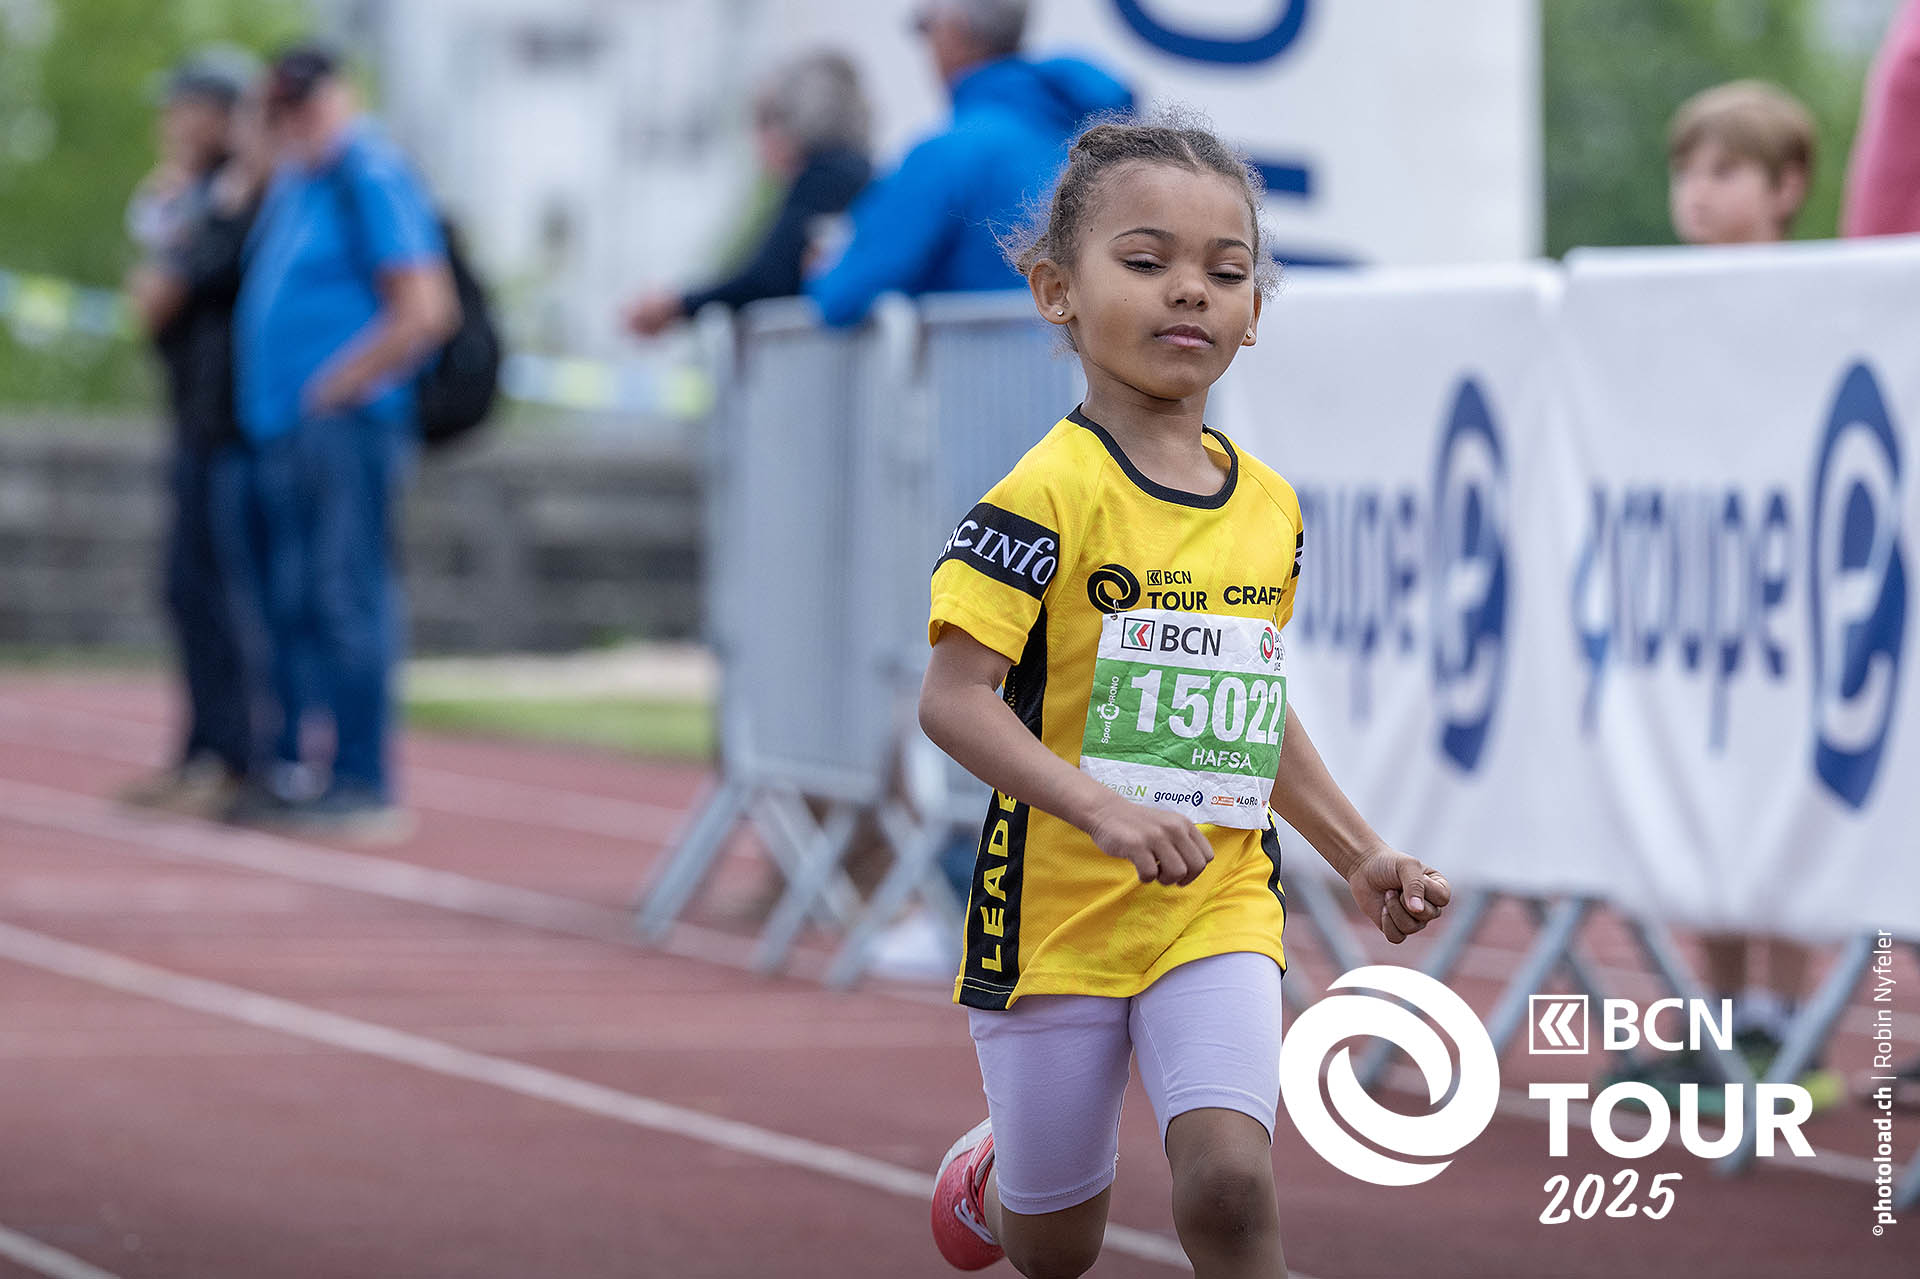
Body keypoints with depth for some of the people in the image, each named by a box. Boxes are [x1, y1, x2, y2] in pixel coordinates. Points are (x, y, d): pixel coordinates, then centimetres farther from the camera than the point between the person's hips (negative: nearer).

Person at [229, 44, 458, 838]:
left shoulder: (371, 178, -11)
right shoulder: (293, 184, 18)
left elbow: (427, 312, -18)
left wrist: (339, 386, -14)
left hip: (343, 424, -9)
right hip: (282, 427, 9)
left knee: (346, 600, -9)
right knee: (292, 607, 11)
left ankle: (366, 788, -9)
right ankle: (289, 777, 15)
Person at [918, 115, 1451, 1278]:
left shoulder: (1270, 508, 6)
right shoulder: (1051, 494, -14)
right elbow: (953, 699, -20)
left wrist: (1361, 855, 16)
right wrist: (1107, 812, -30)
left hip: (1220, 911, 3)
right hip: (1058, 910, -3)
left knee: (1229, 1183, -19)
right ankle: (997, 1176, 48)